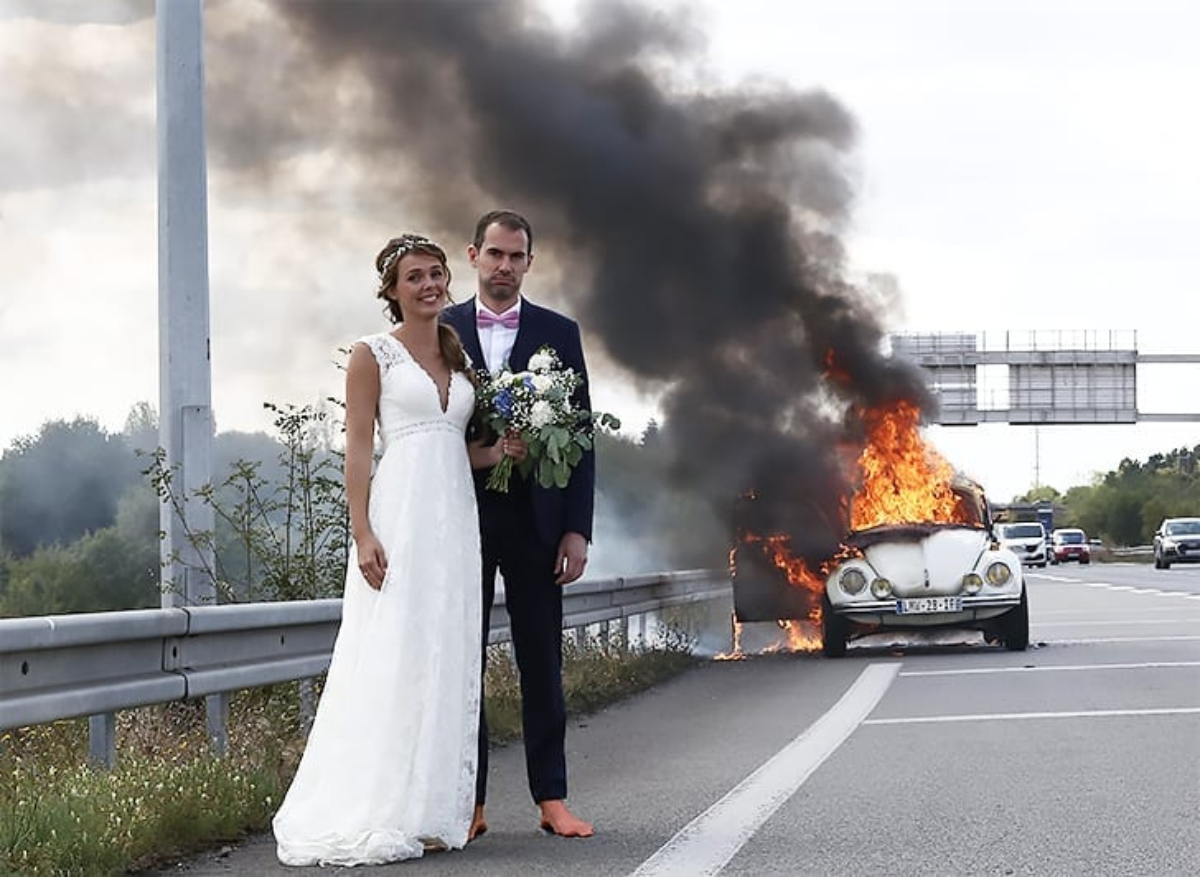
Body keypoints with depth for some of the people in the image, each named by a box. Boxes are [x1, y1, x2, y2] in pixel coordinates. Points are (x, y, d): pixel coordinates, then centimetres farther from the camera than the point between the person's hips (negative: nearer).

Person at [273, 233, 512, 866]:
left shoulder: (460, 356, 17)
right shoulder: (373, 355, 0)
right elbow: (358, 450, -5)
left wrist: (498, 453, 0)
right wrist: (363, 535, -14)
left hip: (456, 513, 6)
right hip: (401, 512, -6)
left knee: (446, 661, 5)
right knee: (393, 660, -9)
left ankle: (431, 810, 9)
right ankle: (379, 816, -7)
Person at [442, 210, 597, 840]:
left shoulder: (559, 333, 7)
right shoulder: (440, 331, 5)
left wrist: (576, 528, -3)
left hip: (535, 518, 0)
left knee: (541, 661, 3)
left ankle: (551, 798, 8)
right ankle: (469, 803, 6)